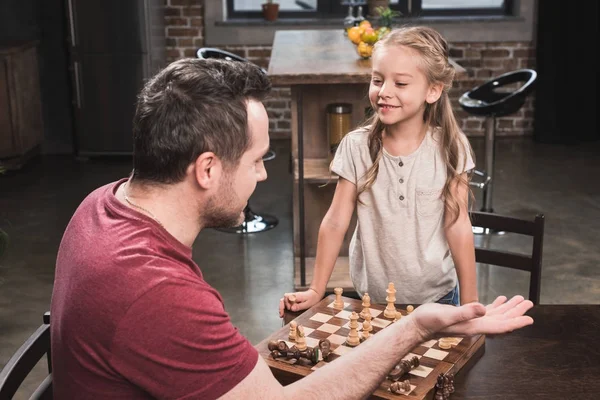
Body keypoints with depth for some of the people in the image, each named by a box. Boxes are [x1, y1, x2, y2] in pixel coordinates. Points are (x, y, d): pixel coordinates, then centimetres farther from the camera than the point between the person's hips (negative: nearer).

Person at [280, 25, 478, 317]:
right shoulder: (356, 146, -11)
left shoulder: (449, 148, -12)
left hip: (436, 296, 0)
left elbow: (458, 227, -10)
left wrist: (470, 304, -7)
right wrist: (316, 290, -9)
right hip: (370, 298, 1)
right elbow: (335, 222, -8)